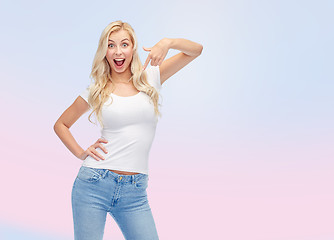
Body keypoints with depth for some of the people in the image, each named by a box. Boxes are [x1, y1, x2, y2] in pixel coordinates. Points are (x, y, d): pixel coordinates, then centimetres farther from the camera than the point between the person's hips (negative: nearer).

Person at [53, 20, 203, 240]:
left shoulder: (150, 78, 5)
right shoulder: (96, 90, 5)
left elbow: (196, 49, 3)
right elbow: (61, 125, 15)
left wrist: (167, 42, -15)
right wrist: (81, 153, 2)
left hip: (135, 192, 1)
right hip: (94, 183, 0)